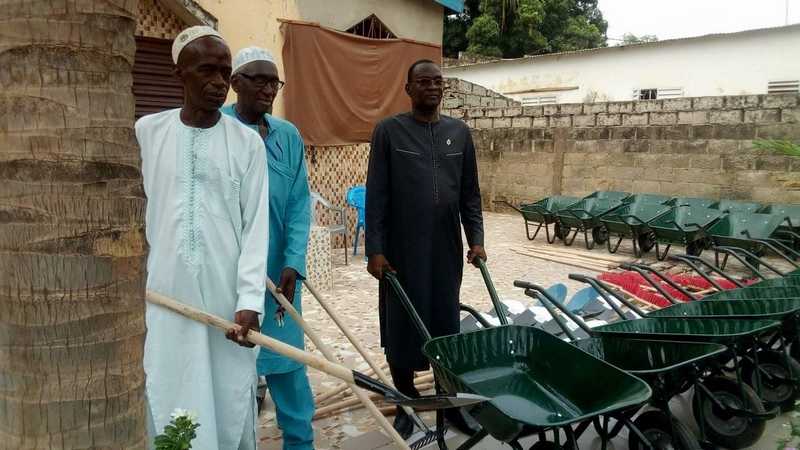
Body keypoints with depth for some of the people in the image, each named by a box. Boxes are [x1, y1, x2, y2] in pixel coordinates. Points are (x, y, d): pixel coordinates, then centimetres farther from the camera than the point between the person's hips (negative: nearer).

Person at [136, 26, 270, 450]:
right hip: (164, 295, 1)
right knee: (168, 410, 7)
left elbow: (256, 225, -3)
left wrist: (250, 300, -11)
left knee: (231, 410, 6)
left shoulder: (247, 141, 1)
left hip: (226, 296, 0)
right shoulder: (146, 132, 4)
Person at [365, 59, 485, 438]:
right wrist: (374, 249, -10)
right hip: (401, 249, -3)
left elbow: (470, 193, 10)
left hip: (447, 248, 3)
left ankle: (450, 401, 26)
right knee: (402, 328, 6)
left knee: (446, 326, 10)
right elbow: (376, 195, -5)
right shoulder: (388, 131, -2)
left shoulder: (459, 132, 9)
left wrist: (476, 238, 2)